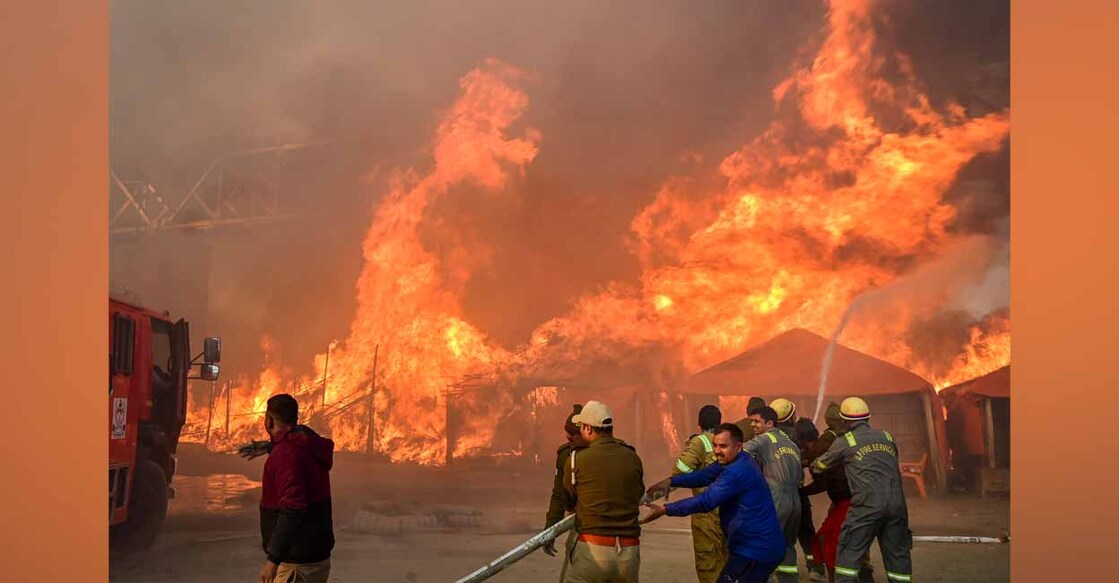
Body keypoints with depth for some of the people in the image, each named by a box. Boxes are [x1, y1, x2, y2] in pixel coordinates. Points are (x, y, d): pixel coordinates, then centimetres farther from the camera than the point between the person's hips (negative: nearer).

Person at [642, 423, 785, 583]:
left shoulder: (737, 471, -23)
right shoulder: (735, 463, 11)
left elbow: (706, 501, -25)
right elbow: (704, 475, 9)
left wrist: (665, 510, -22)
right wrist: (671, 481, -4)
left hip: (754, 553, -11)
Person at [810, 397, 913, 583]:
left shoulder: (844, 442, 5)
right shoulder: (887, 437, 17)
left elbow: (820, 465, 18)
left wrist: (811, 466, 40)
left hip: (868, 505, -4)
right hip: (896, 503, 4)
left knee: (849, 552, 2)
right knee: (897, 553, 11)